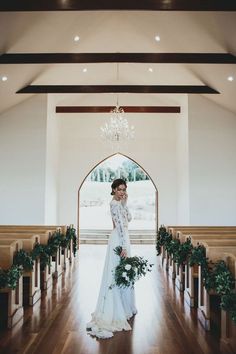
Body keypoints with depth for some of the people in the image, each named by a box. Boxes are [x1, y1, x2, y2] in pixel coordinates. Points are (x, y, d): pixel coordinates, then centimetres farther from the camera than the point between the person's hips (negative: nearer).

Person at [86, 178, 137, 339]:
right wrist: (124, 246, -25)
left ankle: (124, 307, 28)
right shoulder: (115, 203, -16)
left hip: (123, 239, 10)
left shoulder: (119, 203, 14)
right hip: (119, 240, -10)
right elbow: (120, 225, -22)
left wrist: (125, 203, 6)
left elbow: (129, 218, 15)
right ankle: (114, 312, 5)